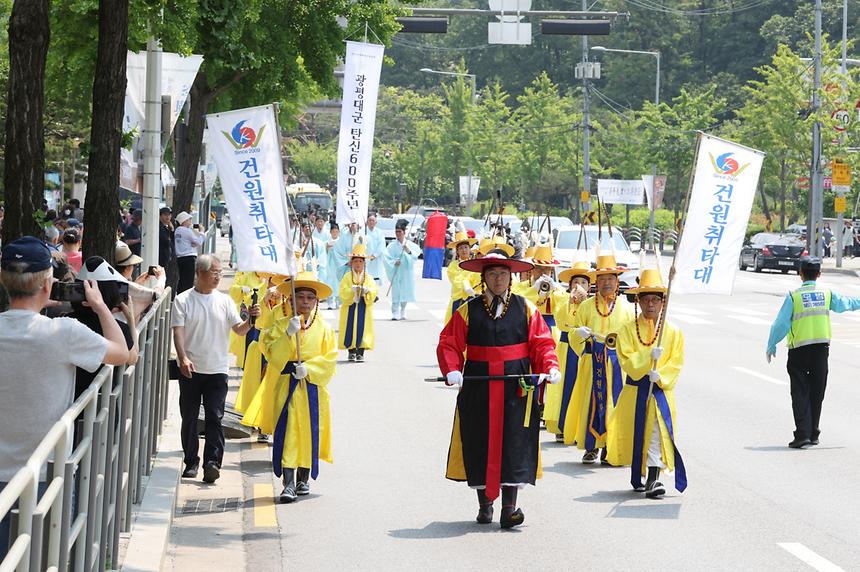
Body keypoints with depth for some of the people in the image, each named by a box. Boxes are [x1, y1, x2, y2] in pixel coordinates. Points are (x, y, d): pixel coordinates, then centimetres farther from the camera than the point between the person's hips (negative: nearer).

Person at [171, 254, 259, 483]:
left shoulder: (225, 301, 7)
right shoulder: (183, 300, 1)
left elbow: (239, 330, 2)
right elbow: (178, 332, -6)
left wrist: (250, 320, -19)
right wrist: (183, 358, -21)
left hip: (217, 370, 1)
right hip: (190, 370, -1)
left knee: (215, 417, -9)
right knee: (189, 417, 6)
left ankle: (212, 462, -14)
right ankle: (191, 462, 17)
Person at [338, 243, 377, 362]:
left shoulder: (368, 278, 9)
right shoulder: (347, 277, 3)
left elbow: (374, 292, -1)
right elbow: (343, 292, -7)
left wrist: (366, 290, -21)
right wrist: (352, 290, -24)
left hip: (364, 308, 1)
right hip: (350, 308, -1)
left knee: (362, 329, -2)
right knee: (350, 329, -2)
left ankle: (360, 352, 2)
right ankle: (351, 352, 6)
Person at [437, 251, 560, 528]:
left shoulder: (526, 309, 6)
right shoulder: (468, 311, 5)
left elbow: (542, 343, 4)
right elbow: (449, 344, 3)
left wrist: (550, 368, -13)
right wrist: (452, 370, -15)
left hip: (517, 390, -1)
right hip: (477, 389, 1)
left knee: (514, 443, -6)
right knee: (480, 444, 4)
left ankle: (510, 507, -5)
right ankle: (484, 504, 17)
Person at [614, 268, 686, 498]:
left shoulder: (673, 332, 3)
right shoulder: (628, 330, 1)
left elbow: (676, 363, -1)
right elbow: (627, 360, -9)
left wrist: (660, 375, -19)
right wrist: (649, 356, -24)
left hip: (661, 390, -1)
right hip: (635, 391, 1)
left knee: (658, 434, -13)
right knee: (636, 434, 9)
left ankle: (653, 480, -16)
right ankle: (637, 478, 27)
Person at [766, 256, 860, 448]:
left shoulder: (794, 296, -8)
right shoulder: (827, 293, 3)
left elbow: (781, 323, -7)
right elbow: (843, 303, 22)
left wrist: (771, 346, 5)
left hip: (799, 349, -3)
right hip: (822, 346, 3)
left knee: (800, 393, -2)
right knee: (817, 392, 12)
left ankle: (803, 434, -13)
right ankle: (813, 434, 18)